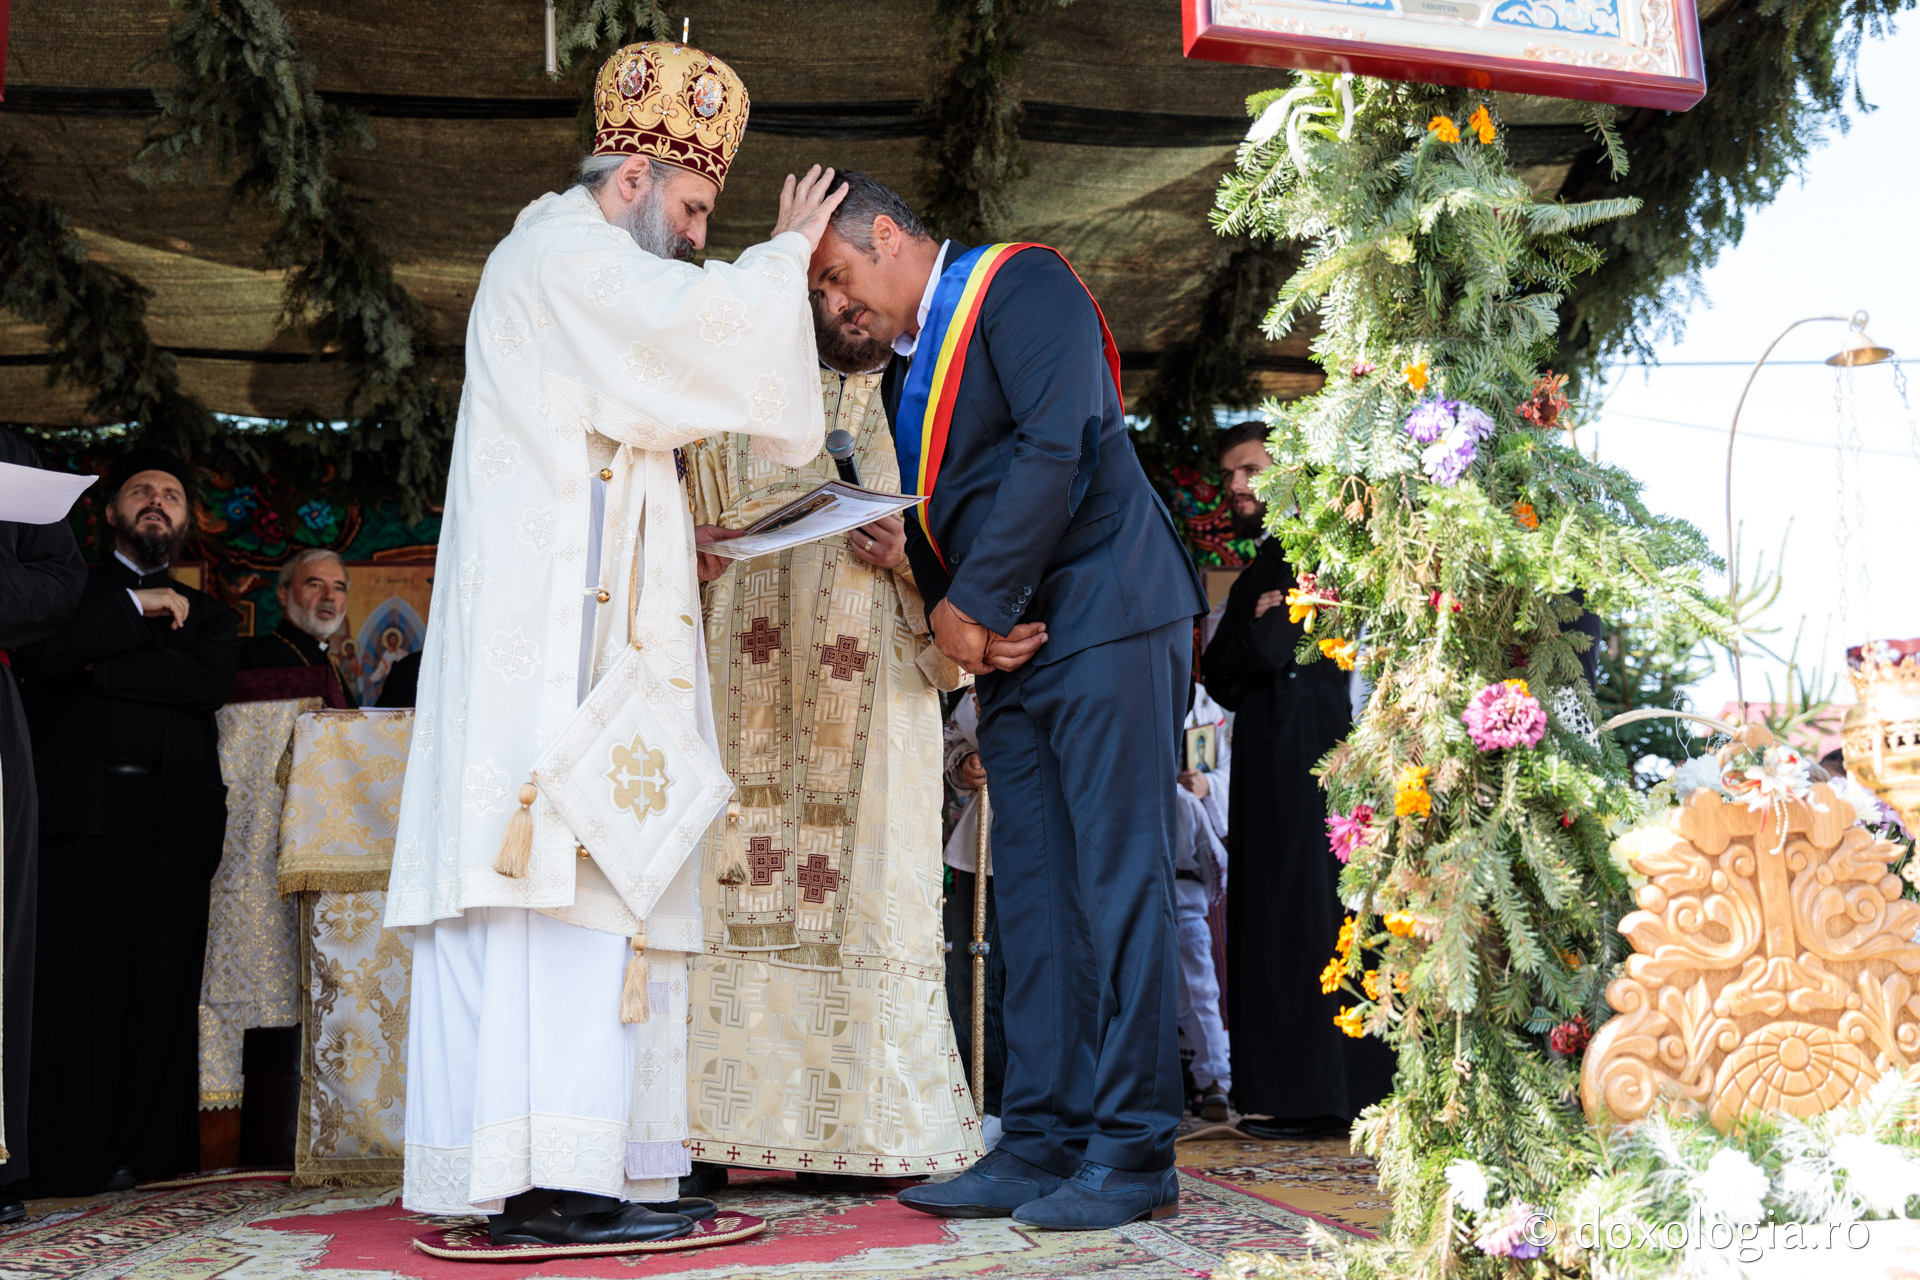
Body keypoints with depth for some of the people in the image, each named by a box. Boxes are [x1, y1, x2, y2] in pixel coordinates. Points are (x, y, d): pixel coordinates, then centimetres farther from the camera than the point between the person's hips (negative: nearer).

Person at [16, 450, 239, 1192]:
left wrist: (104, 666, -2)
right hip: (81, 810, -2)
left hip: (175, 817, 2)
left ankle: (145, 1152, 2)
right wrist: (137, 609, -2)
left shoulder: (209, 617, 24)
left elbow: (208, 683, 1)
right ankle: (68, 1158, -4)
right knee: (75, 979, -7)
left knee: (163, 985, -2)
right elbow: (40, 653, -5)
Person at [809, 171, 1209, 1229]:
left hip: (1103, 613, -8)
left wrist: (978, 602, -13)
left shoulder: (1020, 283, -3)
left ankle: (1132, 1153, -5)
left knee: (1115, 877, -8)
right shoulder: (906, 378, 22)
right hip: (1010, 646, 8)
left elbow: (1060, 446, -16)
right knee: (1032, 892, 4)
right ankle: (1041, 1144, 7)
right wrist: (944, 614, 0)